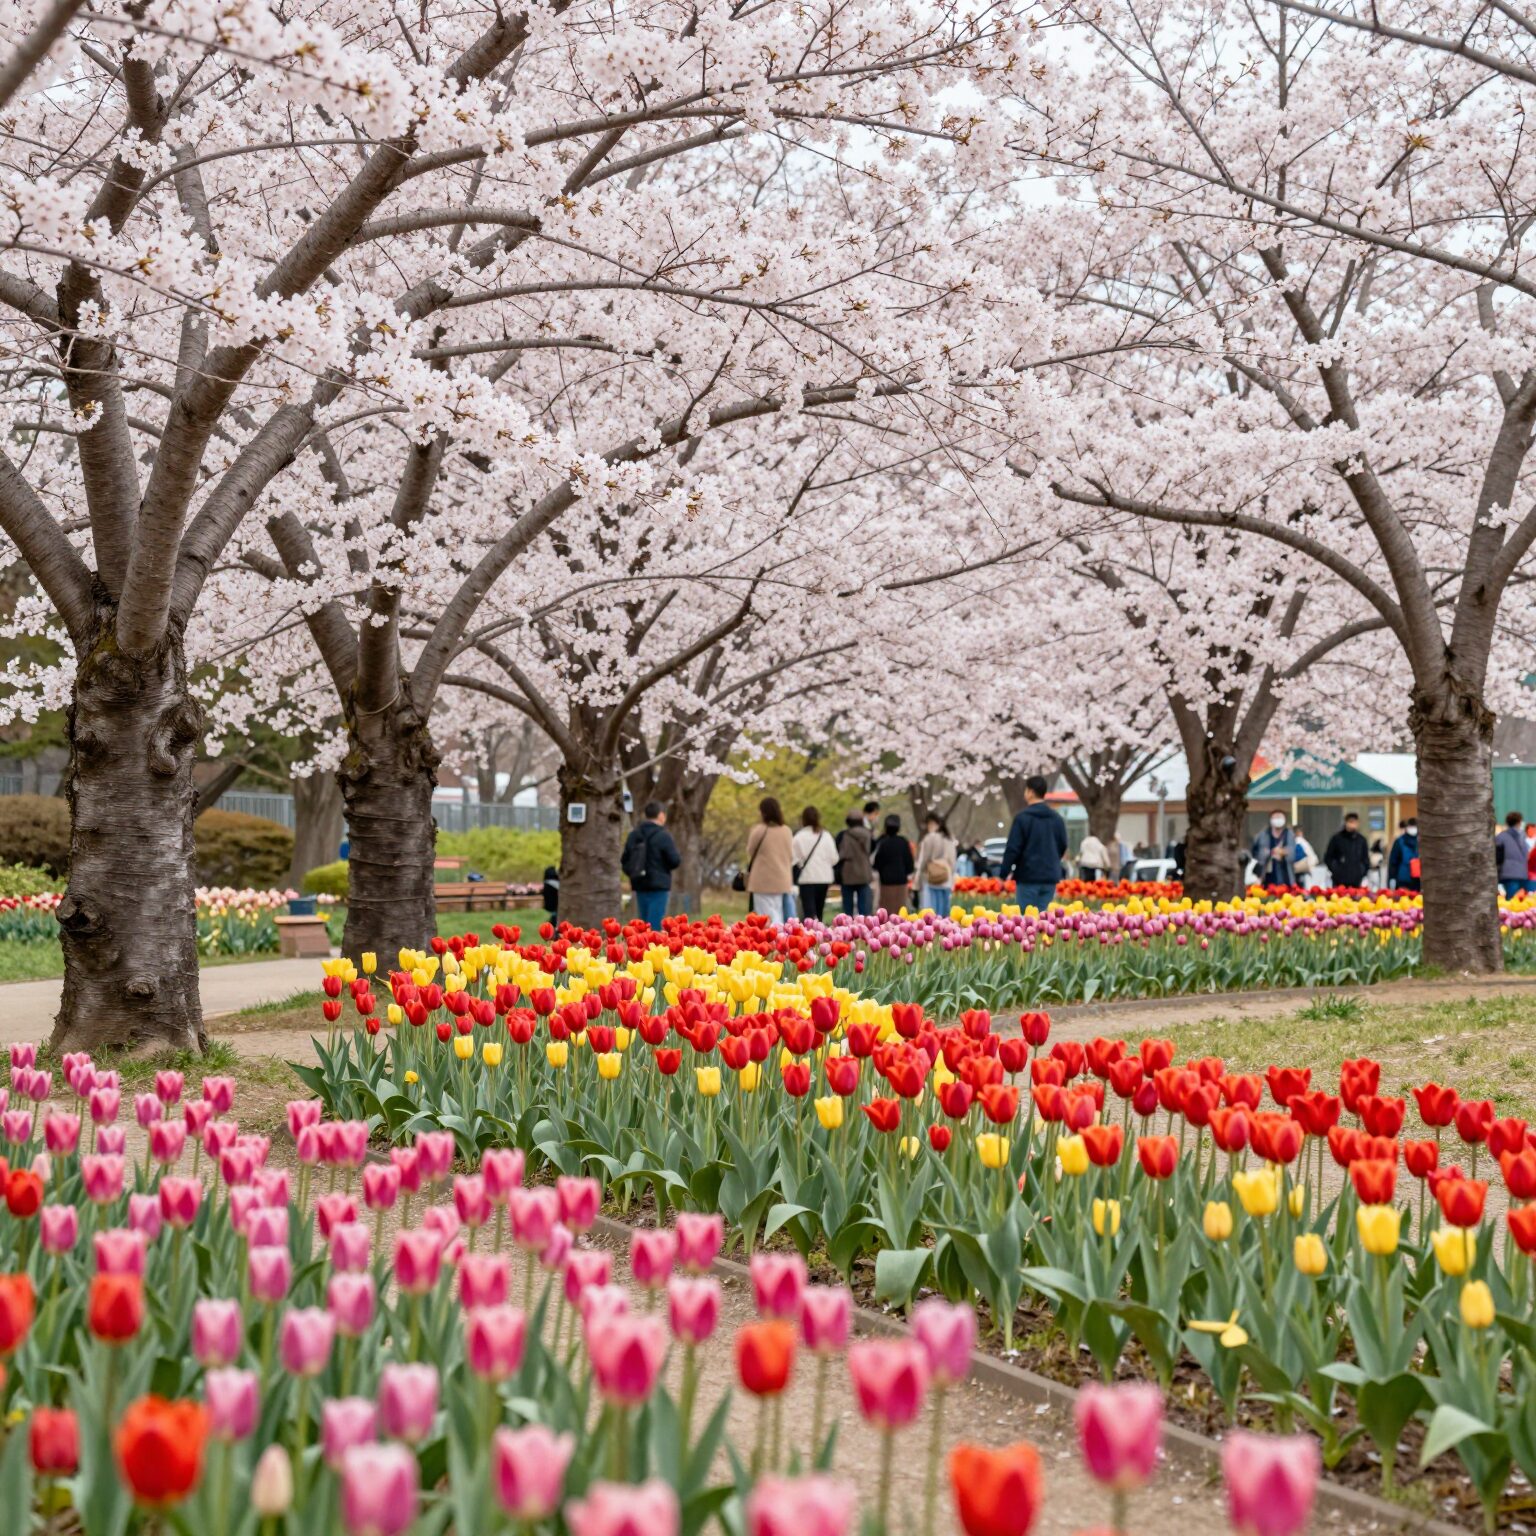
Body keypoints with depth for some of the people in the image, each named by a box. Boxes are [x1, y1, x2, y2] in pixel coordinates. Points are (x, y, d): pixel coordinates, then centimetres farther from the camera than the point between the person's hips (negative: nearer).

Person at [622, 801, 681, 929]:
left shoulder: (633, 835, 9)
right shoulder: (663, 836, -11)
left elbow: (624, 861, 11)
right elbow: (675, 861, -11)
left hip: (640, 885, 6)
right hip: (658, 885, -6)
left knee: (643, 924, 12)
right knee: (655, 925, -7)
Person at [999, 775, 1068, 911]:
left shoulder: (1023, 818, -9)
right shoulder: (1057, 819, 8)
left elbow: (1013, 849, -10)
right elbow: (1063, 847, 16)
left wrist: (1003, 874, -4)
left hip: (1028, 876, -5)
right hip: (1050, 877, 5)